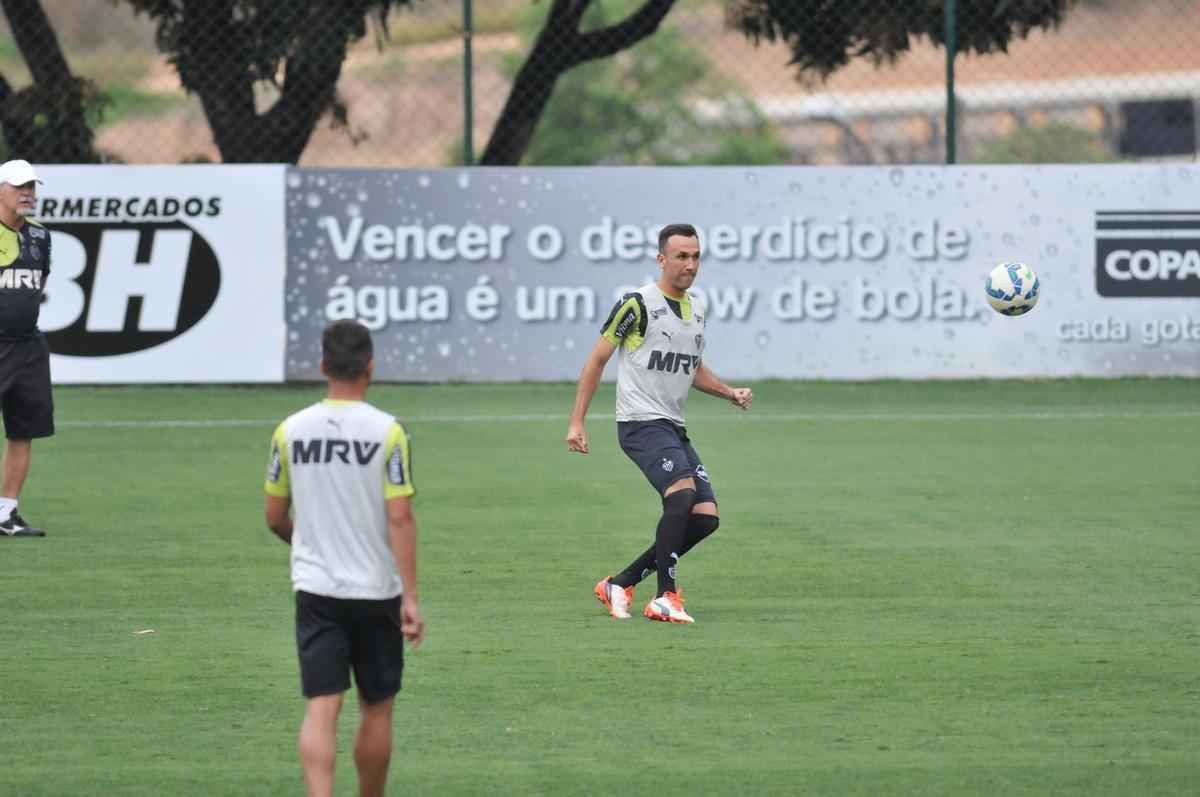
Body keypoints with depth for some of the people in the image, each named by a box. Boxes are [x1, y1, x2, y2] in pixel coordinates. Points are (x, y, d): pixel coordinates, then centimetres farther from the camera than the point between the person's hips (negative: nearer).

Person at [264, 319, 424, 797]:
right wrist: (410, 597, -10)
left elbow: (275, 517, 9)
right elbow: (400, 518, -13)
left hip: (315, 591, 1)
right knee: (376, 709, 14)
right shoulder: (386, 431, -9)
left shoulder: (291, 430, 0)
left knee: (321, 708, -3)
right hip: (376, 591, -1)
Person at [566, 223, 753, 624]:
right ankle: (665, 598, -23)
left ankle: (620, 585, 9)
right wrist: (576, 422, -7)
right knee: (683, 492, -29)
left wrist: (731, 392, 10)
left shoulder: (696, 308, 14)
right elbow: (597, 359, -4)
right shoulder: (638, 304, -9)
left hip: (673, 427, 8)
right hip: (641, 422, -8)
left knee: (706, 516, 0)